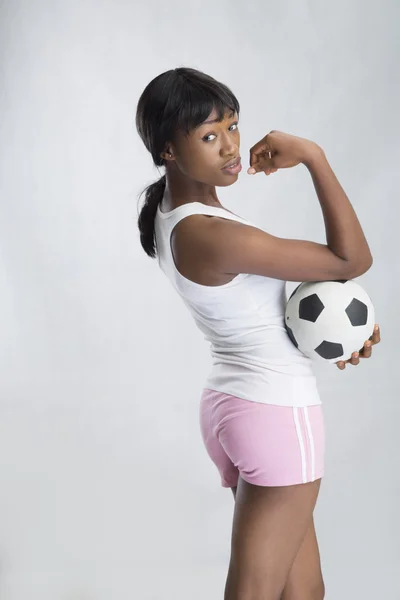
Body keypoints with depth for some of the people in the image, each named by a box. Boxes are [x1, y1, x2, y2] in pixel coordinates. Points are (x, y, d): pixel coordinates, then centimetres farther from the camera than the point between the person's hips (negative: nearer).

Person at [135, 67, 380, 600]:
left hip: (228, 403, 10)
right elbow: (353, 260, -19)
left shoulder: (173, 215, 5)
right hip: (278, 414, -10)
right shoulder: (210, 235, -24)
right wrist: (312, 156, -16)